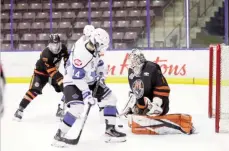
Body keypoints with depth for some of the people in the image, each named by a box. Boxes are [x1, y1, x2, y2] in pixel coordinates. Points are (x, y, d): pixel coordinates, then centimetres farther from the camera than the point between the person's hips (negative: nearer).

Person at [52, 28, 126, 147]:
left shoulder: (92, 46, -11)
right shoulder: (80, 53, -35)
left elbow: (97, 59, 12)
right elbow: (77, 77, -32)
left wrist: (101, 74, 4)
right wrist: (86, 94, -30)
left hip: (90, 80, 9)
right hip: (74, 82, -9)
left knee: (110, 99, 5)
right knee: (77, 108, -26)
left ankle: (110, 131, 12)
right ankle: (59, 135, -11)